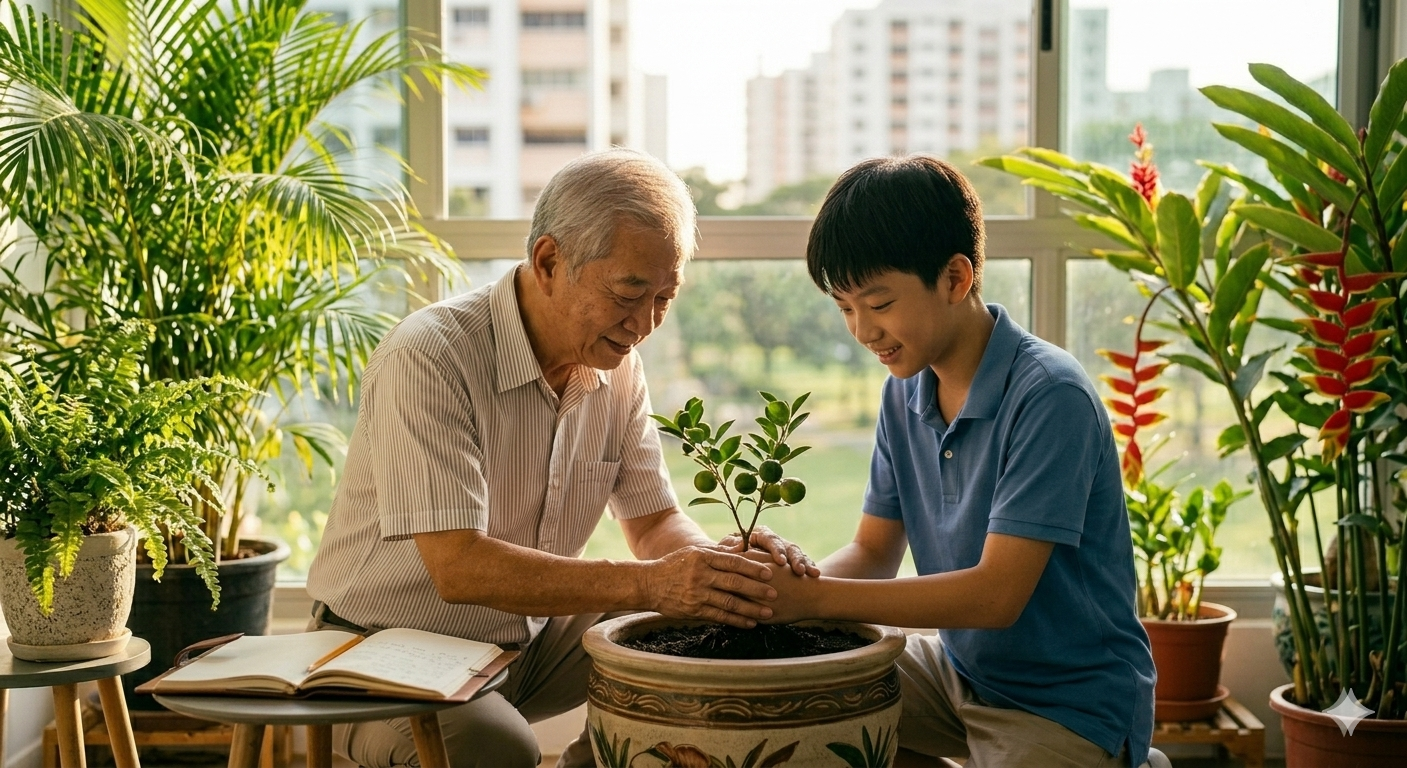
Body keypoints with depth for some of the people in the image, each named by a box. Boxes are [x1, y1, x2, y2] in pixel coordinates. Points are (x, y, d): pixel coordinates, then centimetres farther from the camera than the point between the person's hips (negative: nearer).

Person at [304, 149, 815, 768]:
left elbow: (654, 521, 5)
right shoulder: (427, 359, -25)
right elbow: (457, 565, -32)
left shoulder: (616, 365, -1)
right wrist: (644, 583, -39)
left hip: (529, 636, 7)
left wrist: (719, 564, -19)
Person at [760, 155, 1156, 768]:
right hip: (959, 667, 7)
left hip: (1070, 709, -7)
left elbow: (996, 594, -26)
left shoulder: (1047, 397, -22)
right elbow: (875, 552, 5)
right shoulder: (906, 393, 2)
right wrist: (788, 582, -16)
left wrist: (814, 597, -27)